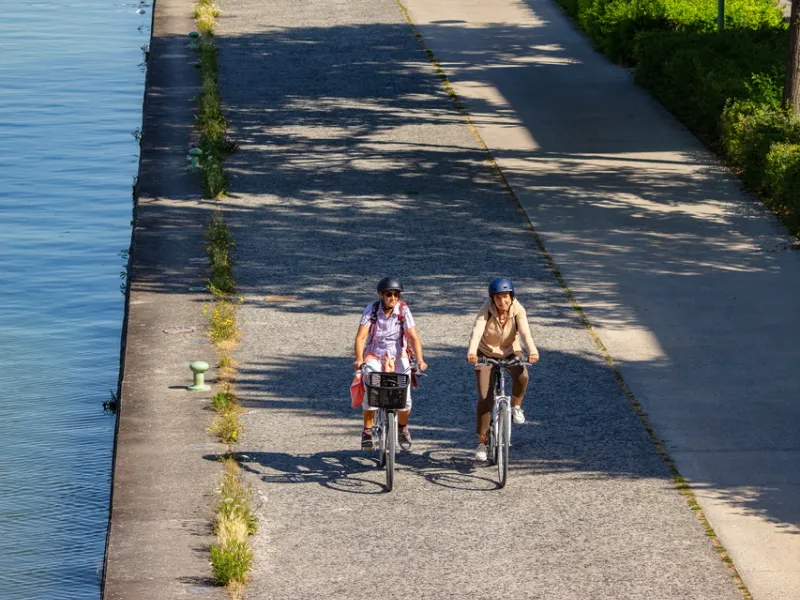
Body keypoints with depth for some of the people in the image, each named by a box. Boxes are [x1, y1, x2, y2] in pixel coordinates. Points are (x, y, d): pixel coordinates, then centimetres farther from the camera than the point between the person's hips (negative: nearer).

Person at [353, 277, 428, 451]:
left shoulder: (403, 310, -12)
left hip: (398, 356, 0)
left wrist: (420, 360, -33)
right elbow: (361, 337, -19)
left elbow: (413, 337, -19)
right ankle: (367, 430, 1)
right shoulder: (371, 310, -13)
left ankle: (402, 427, 16)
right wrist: (359, 359, -35)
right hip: (374, 356, 0)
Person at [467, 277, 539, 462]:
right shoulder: (486, 310, -24)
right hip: (486, 354, -1)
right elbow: (476, 331, -38)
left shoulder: (518, 310, -21)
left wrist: (532, 351, -54)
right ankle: (482, 443, 5)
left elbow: (525, 332, -34)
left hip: (510, 352, 1)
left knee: (522, 376, -33)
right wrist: (471, 352, -56)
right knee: (485, 399, -8)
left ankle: (516, 406, -3)